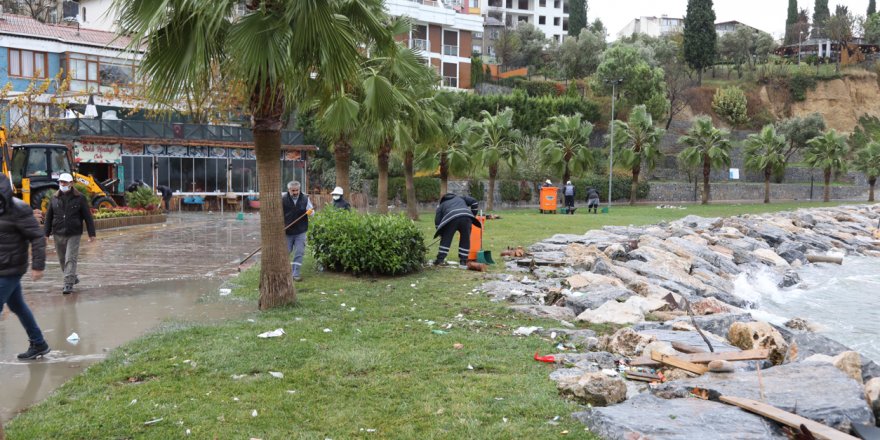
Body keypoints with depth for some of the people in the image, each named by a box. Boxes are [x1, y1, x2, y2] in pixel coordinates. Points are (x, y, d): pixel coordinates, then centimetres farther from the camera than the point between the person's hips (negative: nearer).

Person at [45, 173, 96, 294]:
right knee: (62, 259, 12)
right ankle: (72, 278, 31)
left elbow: (88, 216, -2)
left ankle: (69, 284, -11)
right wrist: (47, 233, 7)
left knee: (70, 259, -10)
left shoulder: (80, 198, -2)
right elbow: (49, 217, 11)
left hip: (74, 235, -4)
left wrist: (91, 233, -5)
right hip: (58, 234, 4)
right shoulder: (54, 198, 6)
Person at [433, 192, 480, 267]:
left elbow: (437, 222, 24)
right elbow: (474, 202, 26)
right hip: (466, 217, 1)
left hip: (451, 219, -1)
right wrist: (473, 215, 32)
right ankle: (463, 261, 12)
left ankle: (440, 259, 6)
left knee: (445, 240, 9)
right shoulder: (460, 198, 40)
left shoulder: (441, 206, 34)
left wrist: (442, 235, 31)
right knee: (465, 240, 12)